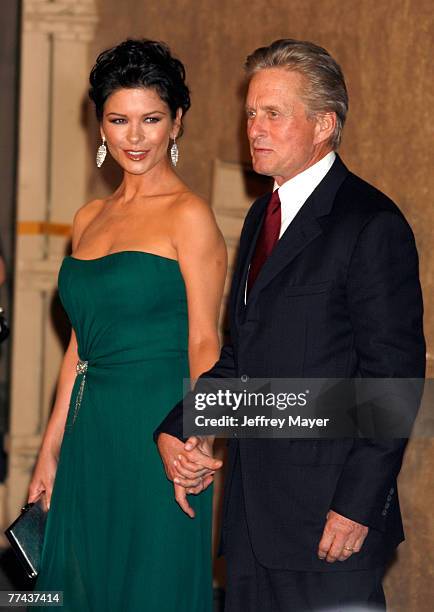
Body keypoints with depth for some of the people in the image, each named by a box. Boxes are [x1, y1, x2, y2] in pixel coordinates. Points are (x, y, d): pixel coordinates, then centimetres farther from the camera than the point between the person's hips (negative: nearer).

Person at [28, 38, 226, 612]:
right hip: (90, 435, 7)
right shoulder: (88, 219, 13)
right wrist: (50, 449, 14)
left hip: (156, 432, -7)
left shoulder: (189, 216, -7)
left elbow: (203, 344, -11)